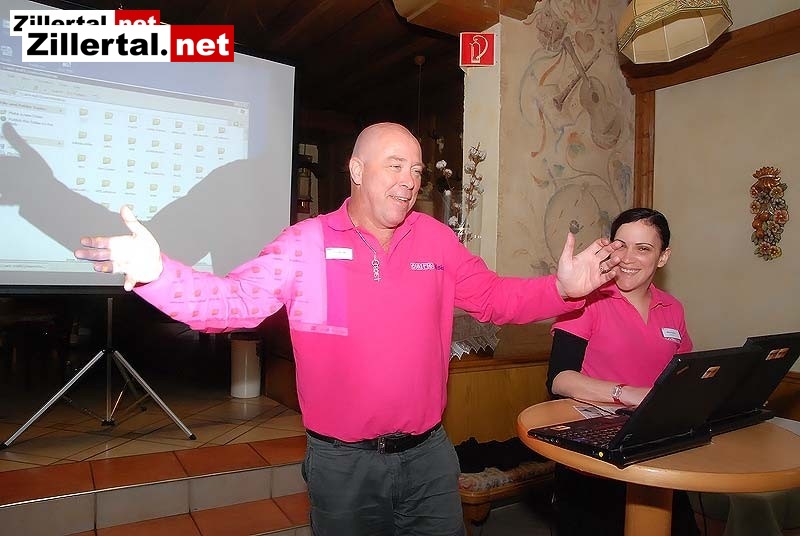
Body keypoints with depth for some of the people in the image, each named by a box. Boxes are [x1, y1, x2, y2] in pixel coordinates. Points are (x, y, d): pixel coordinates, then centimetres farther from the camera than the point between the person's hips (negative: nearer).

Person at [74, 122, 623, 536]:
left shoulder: (437, 238, 1)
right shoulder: (307, 242, -9)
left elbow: (494, 298, 6)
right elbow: (235, 300, -16)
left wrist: (561, 288, -9)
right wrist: (158, 273, -33)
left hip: (428, 453, 3)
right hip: (343, 460, -2)